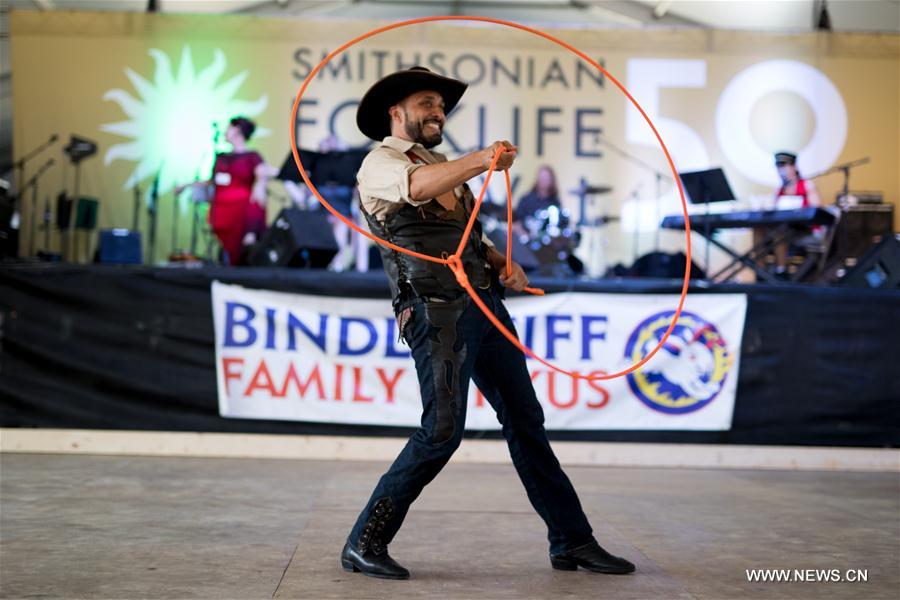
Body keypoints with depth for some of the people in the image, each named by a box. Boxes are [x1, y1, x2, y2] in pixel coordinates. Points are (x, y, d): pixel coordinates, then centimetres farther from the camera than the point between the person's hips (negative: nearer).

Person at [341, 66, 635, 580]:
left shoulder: (444, 165, 26)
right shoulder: (380, 163, 0)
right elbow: (418, 186, -24)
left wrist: (504, 264, 6)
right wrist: (482, 160, -40)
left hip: (484, 303, 8)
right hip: (438, 311, -8)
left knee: (525, 419, 8)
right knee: (443, 430, -14)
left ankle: (572, 541, 15)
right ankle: (365, 543, -3)